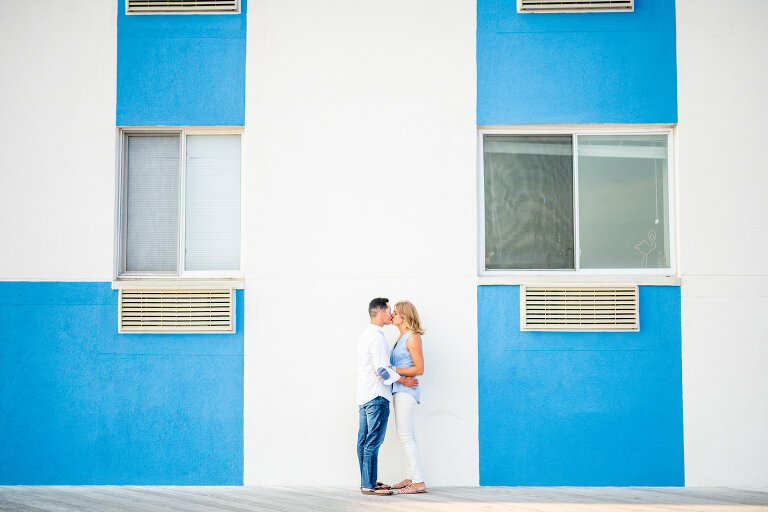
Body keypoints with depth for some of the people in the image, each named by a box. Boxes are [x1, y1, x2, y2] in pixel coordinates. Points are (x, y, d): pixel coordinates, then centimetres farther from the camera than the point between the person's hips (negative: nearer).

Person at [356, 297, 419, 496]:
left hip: (363, 395, 10)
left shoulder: (364, 335, 16)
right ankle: (369, 485, -7)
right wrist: (403, 380, -8)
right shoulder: (377, 337, -15)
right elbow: (382, 370, -19)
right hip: (376, 396, -10)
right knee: (373, 441, -8)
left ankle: (367, 482, 15)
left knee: (364, 441, 10)